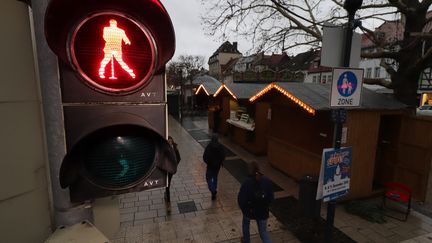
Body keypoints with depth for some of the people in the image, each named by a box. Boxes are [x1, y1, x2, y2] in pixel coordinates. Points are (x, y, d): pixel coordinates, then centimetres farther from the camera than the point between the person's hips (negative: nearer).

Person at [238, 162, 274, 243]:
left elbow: (241, 199, -20)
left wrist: (244, 209, 0)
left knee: (246, 224, 31)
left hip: (250, 210, -1)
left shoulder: (246, 183, -24)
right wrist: (265, 206, 10)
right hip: (263, 212, 2)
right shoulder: (267, 181, -15)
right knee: (263, 232, 20)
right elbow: (271, 197, -7)